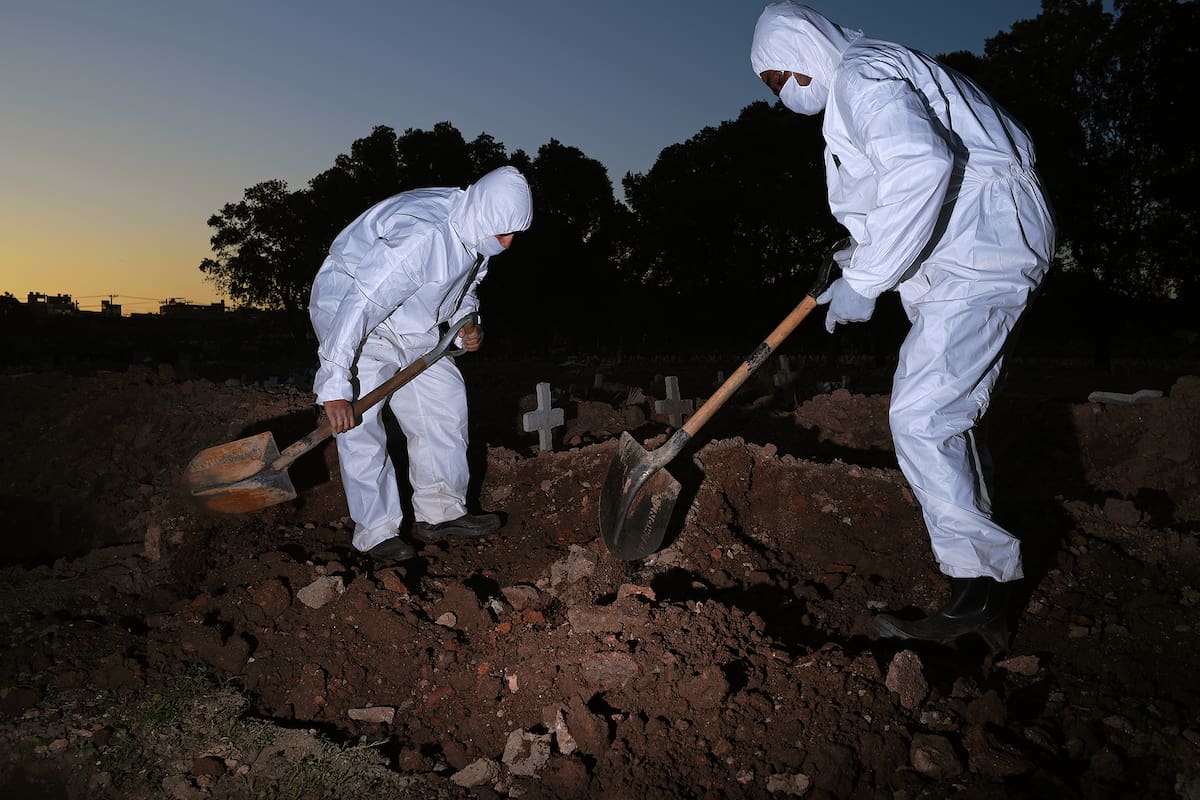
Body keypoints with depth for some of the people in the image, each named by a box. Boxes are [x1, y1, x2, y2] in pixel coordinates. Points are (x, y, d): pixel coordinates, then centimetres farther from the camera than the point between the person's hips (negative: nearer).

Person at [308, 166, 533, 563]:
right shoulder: (422, 236, -36)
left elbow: (463, 286, 12)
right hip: (347, 308, -8)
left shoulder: (476, 230, -7)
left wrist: (467, 324, -10)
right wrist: (335, 387, -38)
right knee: (359, 421, -12)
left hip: (407, 321, 9)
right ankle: (376, 531, -1)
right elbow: (360, 304, -38)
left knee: (445, 398, 3)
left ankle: (439, 513, 10)